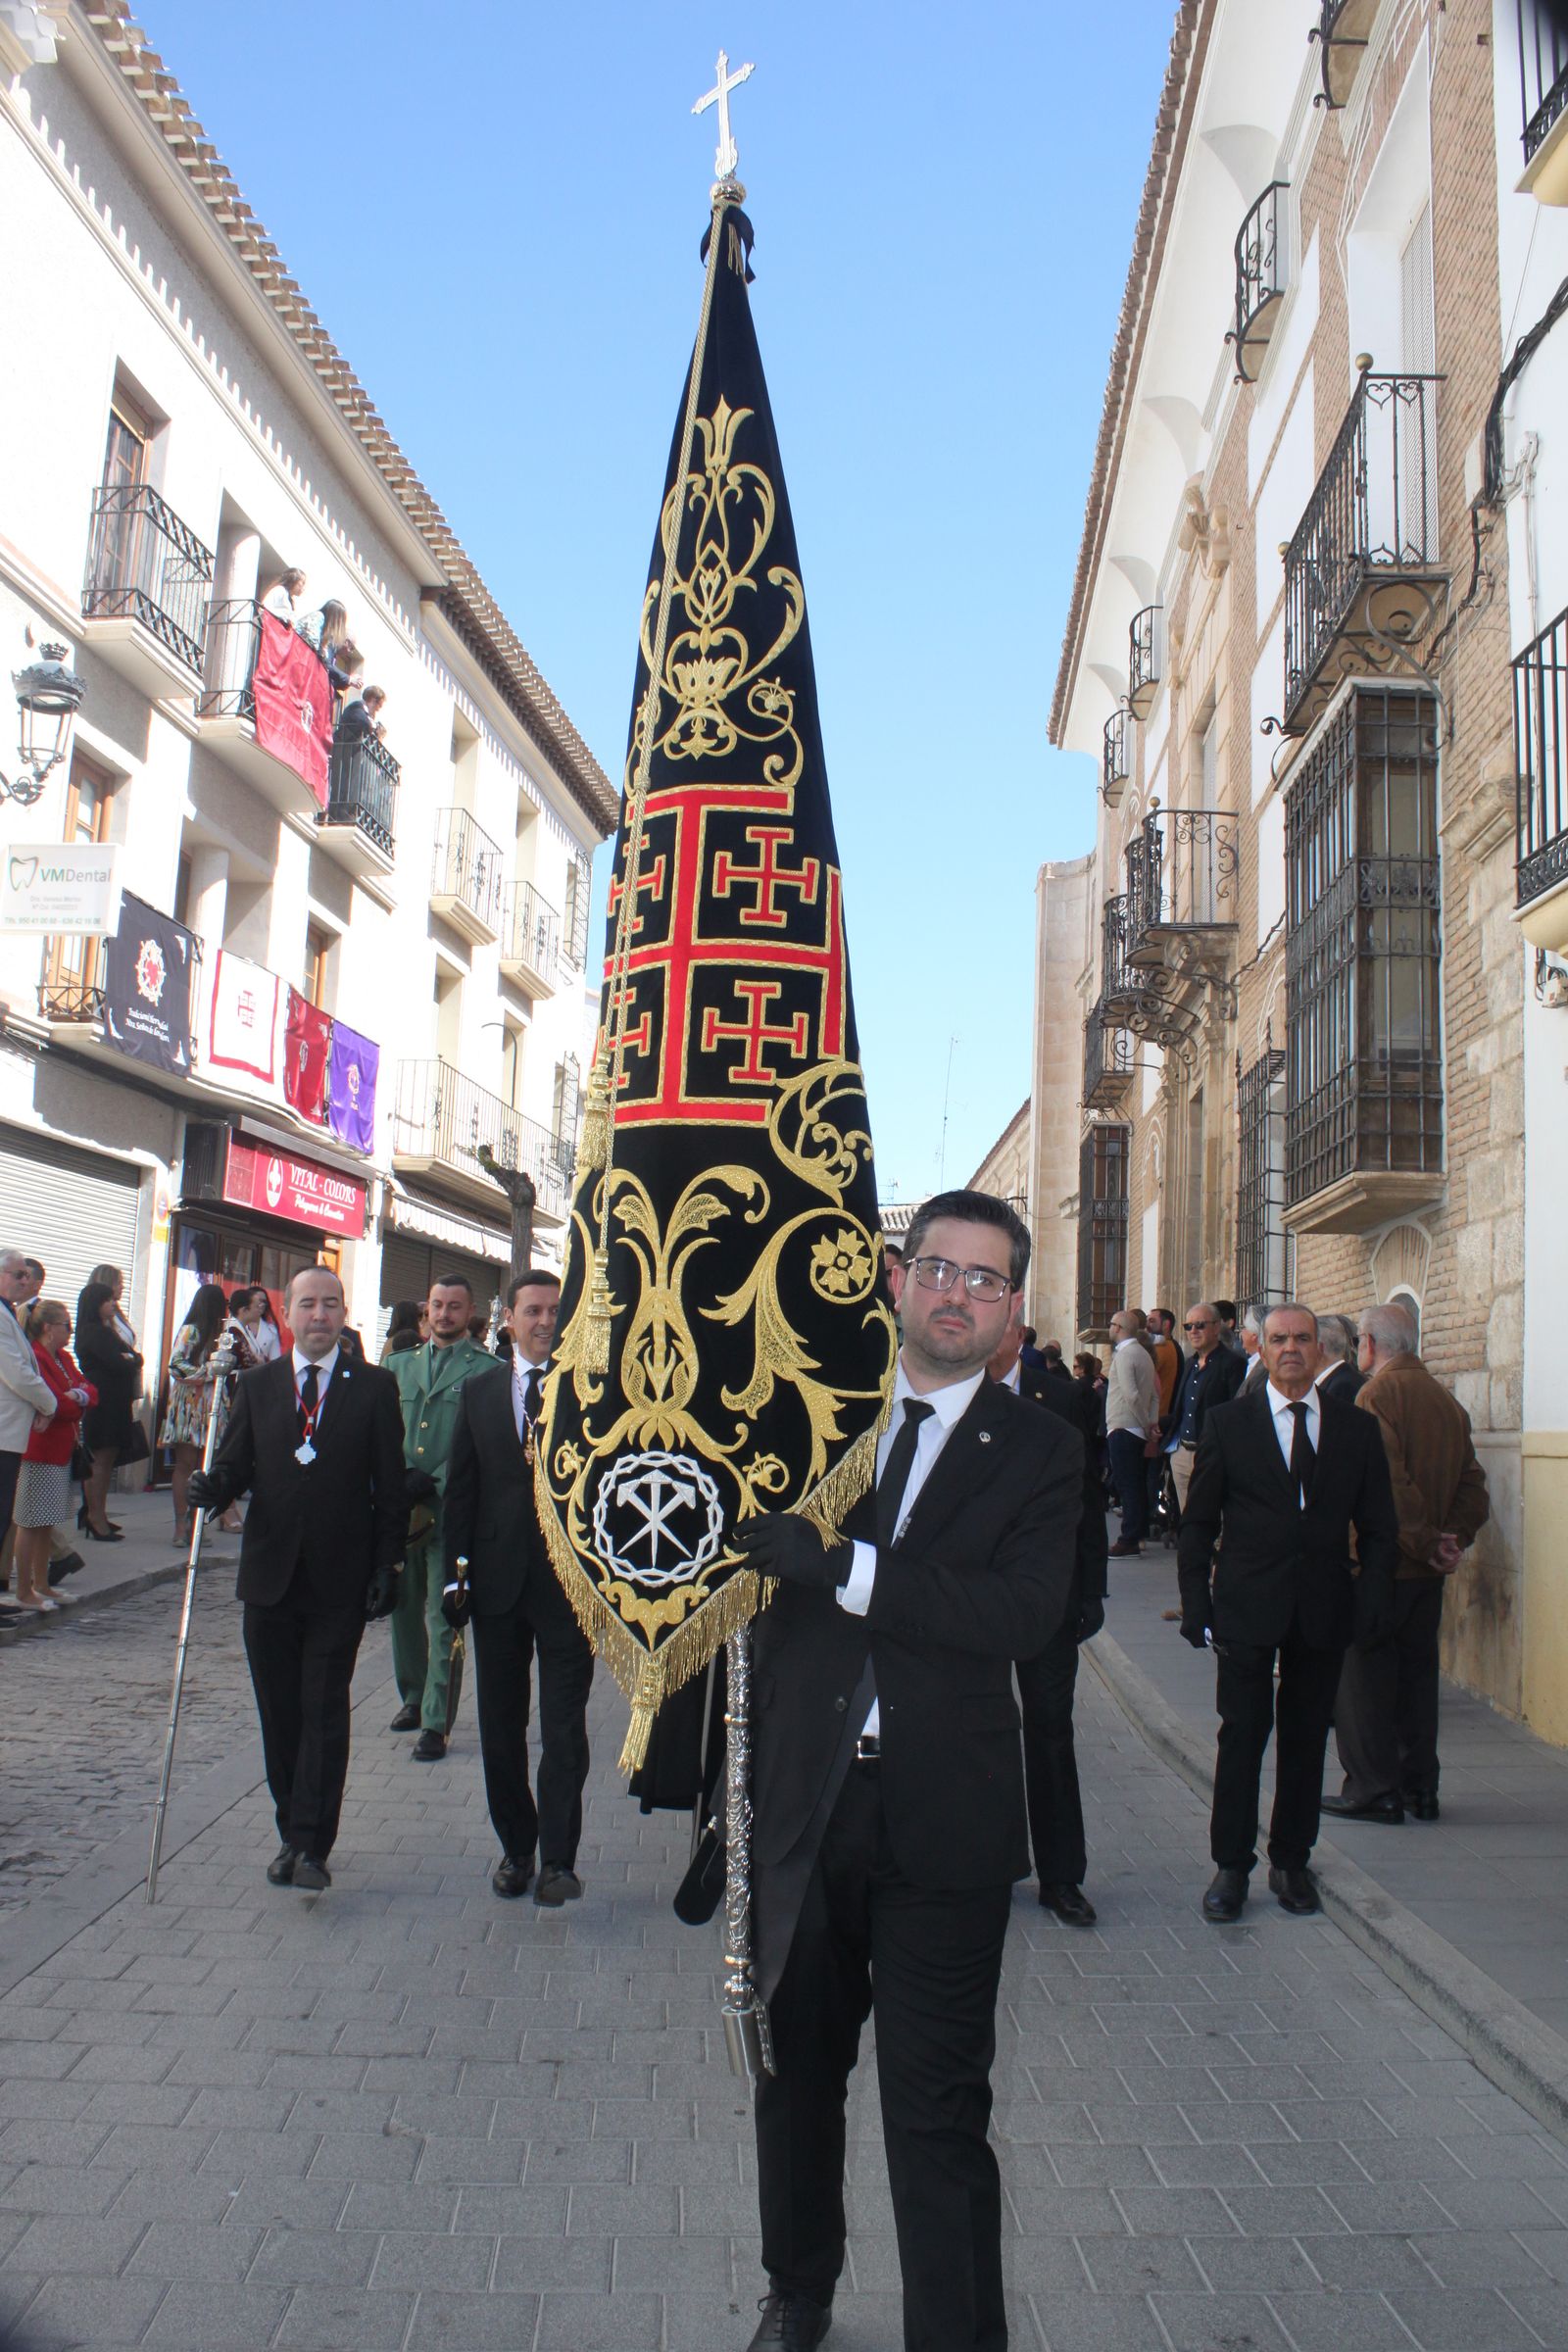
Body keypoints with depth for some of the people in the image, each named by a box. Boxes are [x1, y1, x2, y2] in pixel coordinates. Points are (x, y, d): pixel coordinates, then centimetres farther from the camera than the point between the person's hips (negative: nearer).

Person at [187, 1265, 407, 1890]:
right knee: (278, 1713, 10)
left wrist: (386, 1566, -5)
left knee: (324, 1713, -3)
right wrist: (212, 1488, -16)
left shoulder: (374, 1387, 1)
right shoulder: (257, 1384, 8)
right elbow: (235, 1465, 6)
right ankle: (292, 1832, 24)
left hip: (340, 1580, -3)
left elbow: (390, 1486, 0)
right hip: (269, 1575, 3)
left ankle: (311, 1846, 1)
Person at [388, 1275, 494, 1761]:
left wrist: (434, 1482, -15)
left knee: (443, 1620, -3)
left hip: (451, 1508, -5)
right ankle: (413, 1697, 31)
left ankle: (436, 1722, 2)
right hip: (400, 1507, 5)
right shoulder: (401, 1365, 15)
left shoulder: (486, 1369, -2)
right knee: (404, 1608, 14)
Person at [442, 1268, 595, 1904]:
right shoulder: (479, 1391, 8)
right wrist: (457, 1570, 1)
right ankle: (516, 1846, 27)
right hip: (498, 1580, 3)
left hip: (570, 1579, -3)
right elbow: (460, 1487, 8)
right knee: (500, 1725, 12)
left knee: (564, 1727, -1)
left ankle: (558, 1857, 8)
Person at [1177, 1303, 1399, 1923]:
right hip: (1248, 1609, -2)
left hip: (1325, 1612, 2)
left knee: (1306, 1739, 10)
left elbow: (1378, 1528, 7)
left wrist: (1371, 1604, -4)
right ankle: (1231, 1866, 15)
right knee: (1242, 1736, 2)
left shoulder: (1355, 1428, 5)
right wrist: (1196, 1604, -4)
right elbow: (1198, 1523, 2)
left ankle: (1291, 1861, 25)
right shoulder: (1228, 1422, 1)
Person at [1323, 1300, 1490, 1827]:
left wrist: (1424, 1543, -13)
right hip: (1428, 1570, 7)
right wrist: (1453, 1538, 3)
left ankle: (1374, 1790, 6)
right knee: (1417, 1673, 16)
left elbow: (1388, 1483, -22)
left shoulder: (1376, 1395, -15)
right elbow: (1472, 1484, 8)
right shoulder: (1447, 1400, 9)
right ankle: (1419, 1789, 22)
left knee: (1363, 1679, 3)